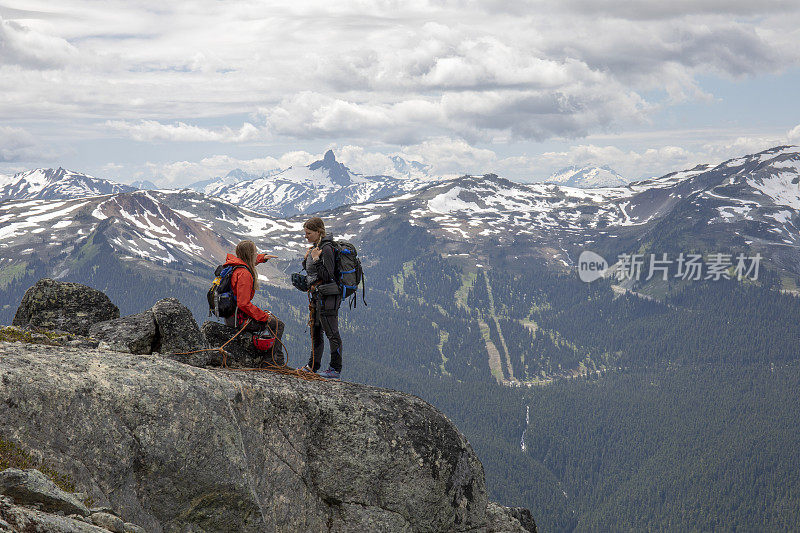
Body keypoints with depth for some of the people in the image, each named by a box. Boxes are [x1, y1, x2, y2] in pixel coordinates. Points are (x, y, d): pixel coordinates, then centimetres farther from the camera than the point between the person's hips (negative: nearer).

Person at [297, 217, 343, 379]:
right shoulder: (315, 247, 14)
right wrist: (306, 258, 8)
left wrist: (316, 260, -22)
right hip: (317, 295, 10)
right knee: (315, 331, 16)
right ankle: (313, 366, 25)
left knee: (331, 333, -5)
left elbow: (327, 275, -20)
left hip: (327, 296, -10)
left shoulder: (327, 249, -16)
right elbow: (310, 271, 22)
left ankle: (336, 369, -1)